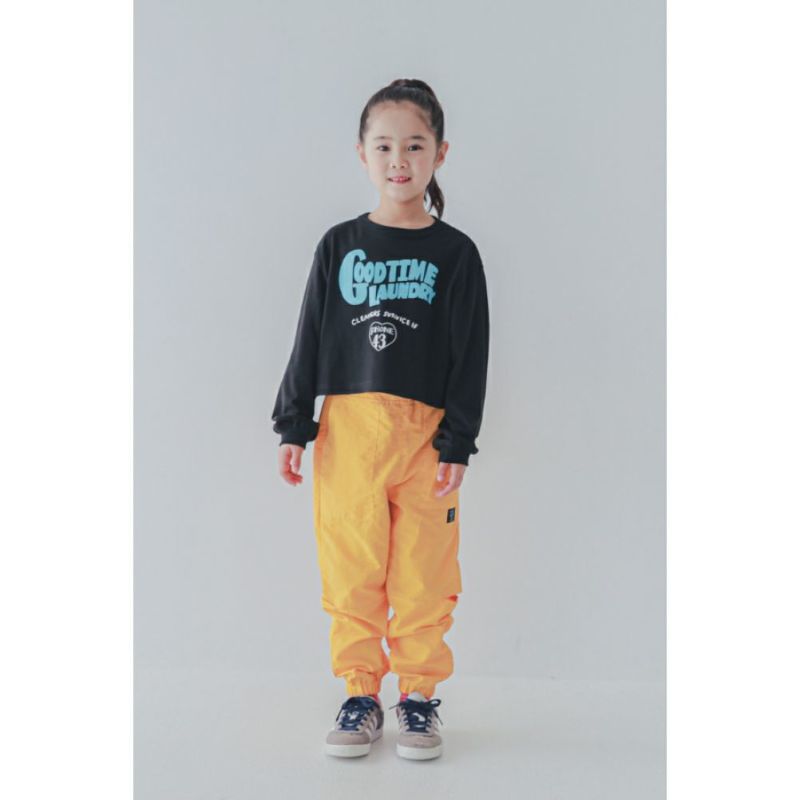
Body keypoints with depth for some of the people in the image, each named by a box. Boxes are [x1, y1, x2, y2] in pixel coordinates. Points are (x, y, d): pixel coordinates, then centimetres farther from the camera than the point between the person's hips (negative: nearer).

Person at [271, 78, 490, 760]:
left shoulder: (455, 253, 4)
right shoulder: (339, 245, 9)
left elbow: (471, 355, 2)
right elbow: (310, 338, 9)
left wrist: (458, 441, -4)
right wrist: (293, 426, 4)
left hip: (424, 434, -1)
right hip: (346, 429, 2)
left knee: (423, 576, 3)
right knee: (351, 570, 5)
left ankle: (419, 695, 20)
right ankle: (361, 694, 20)